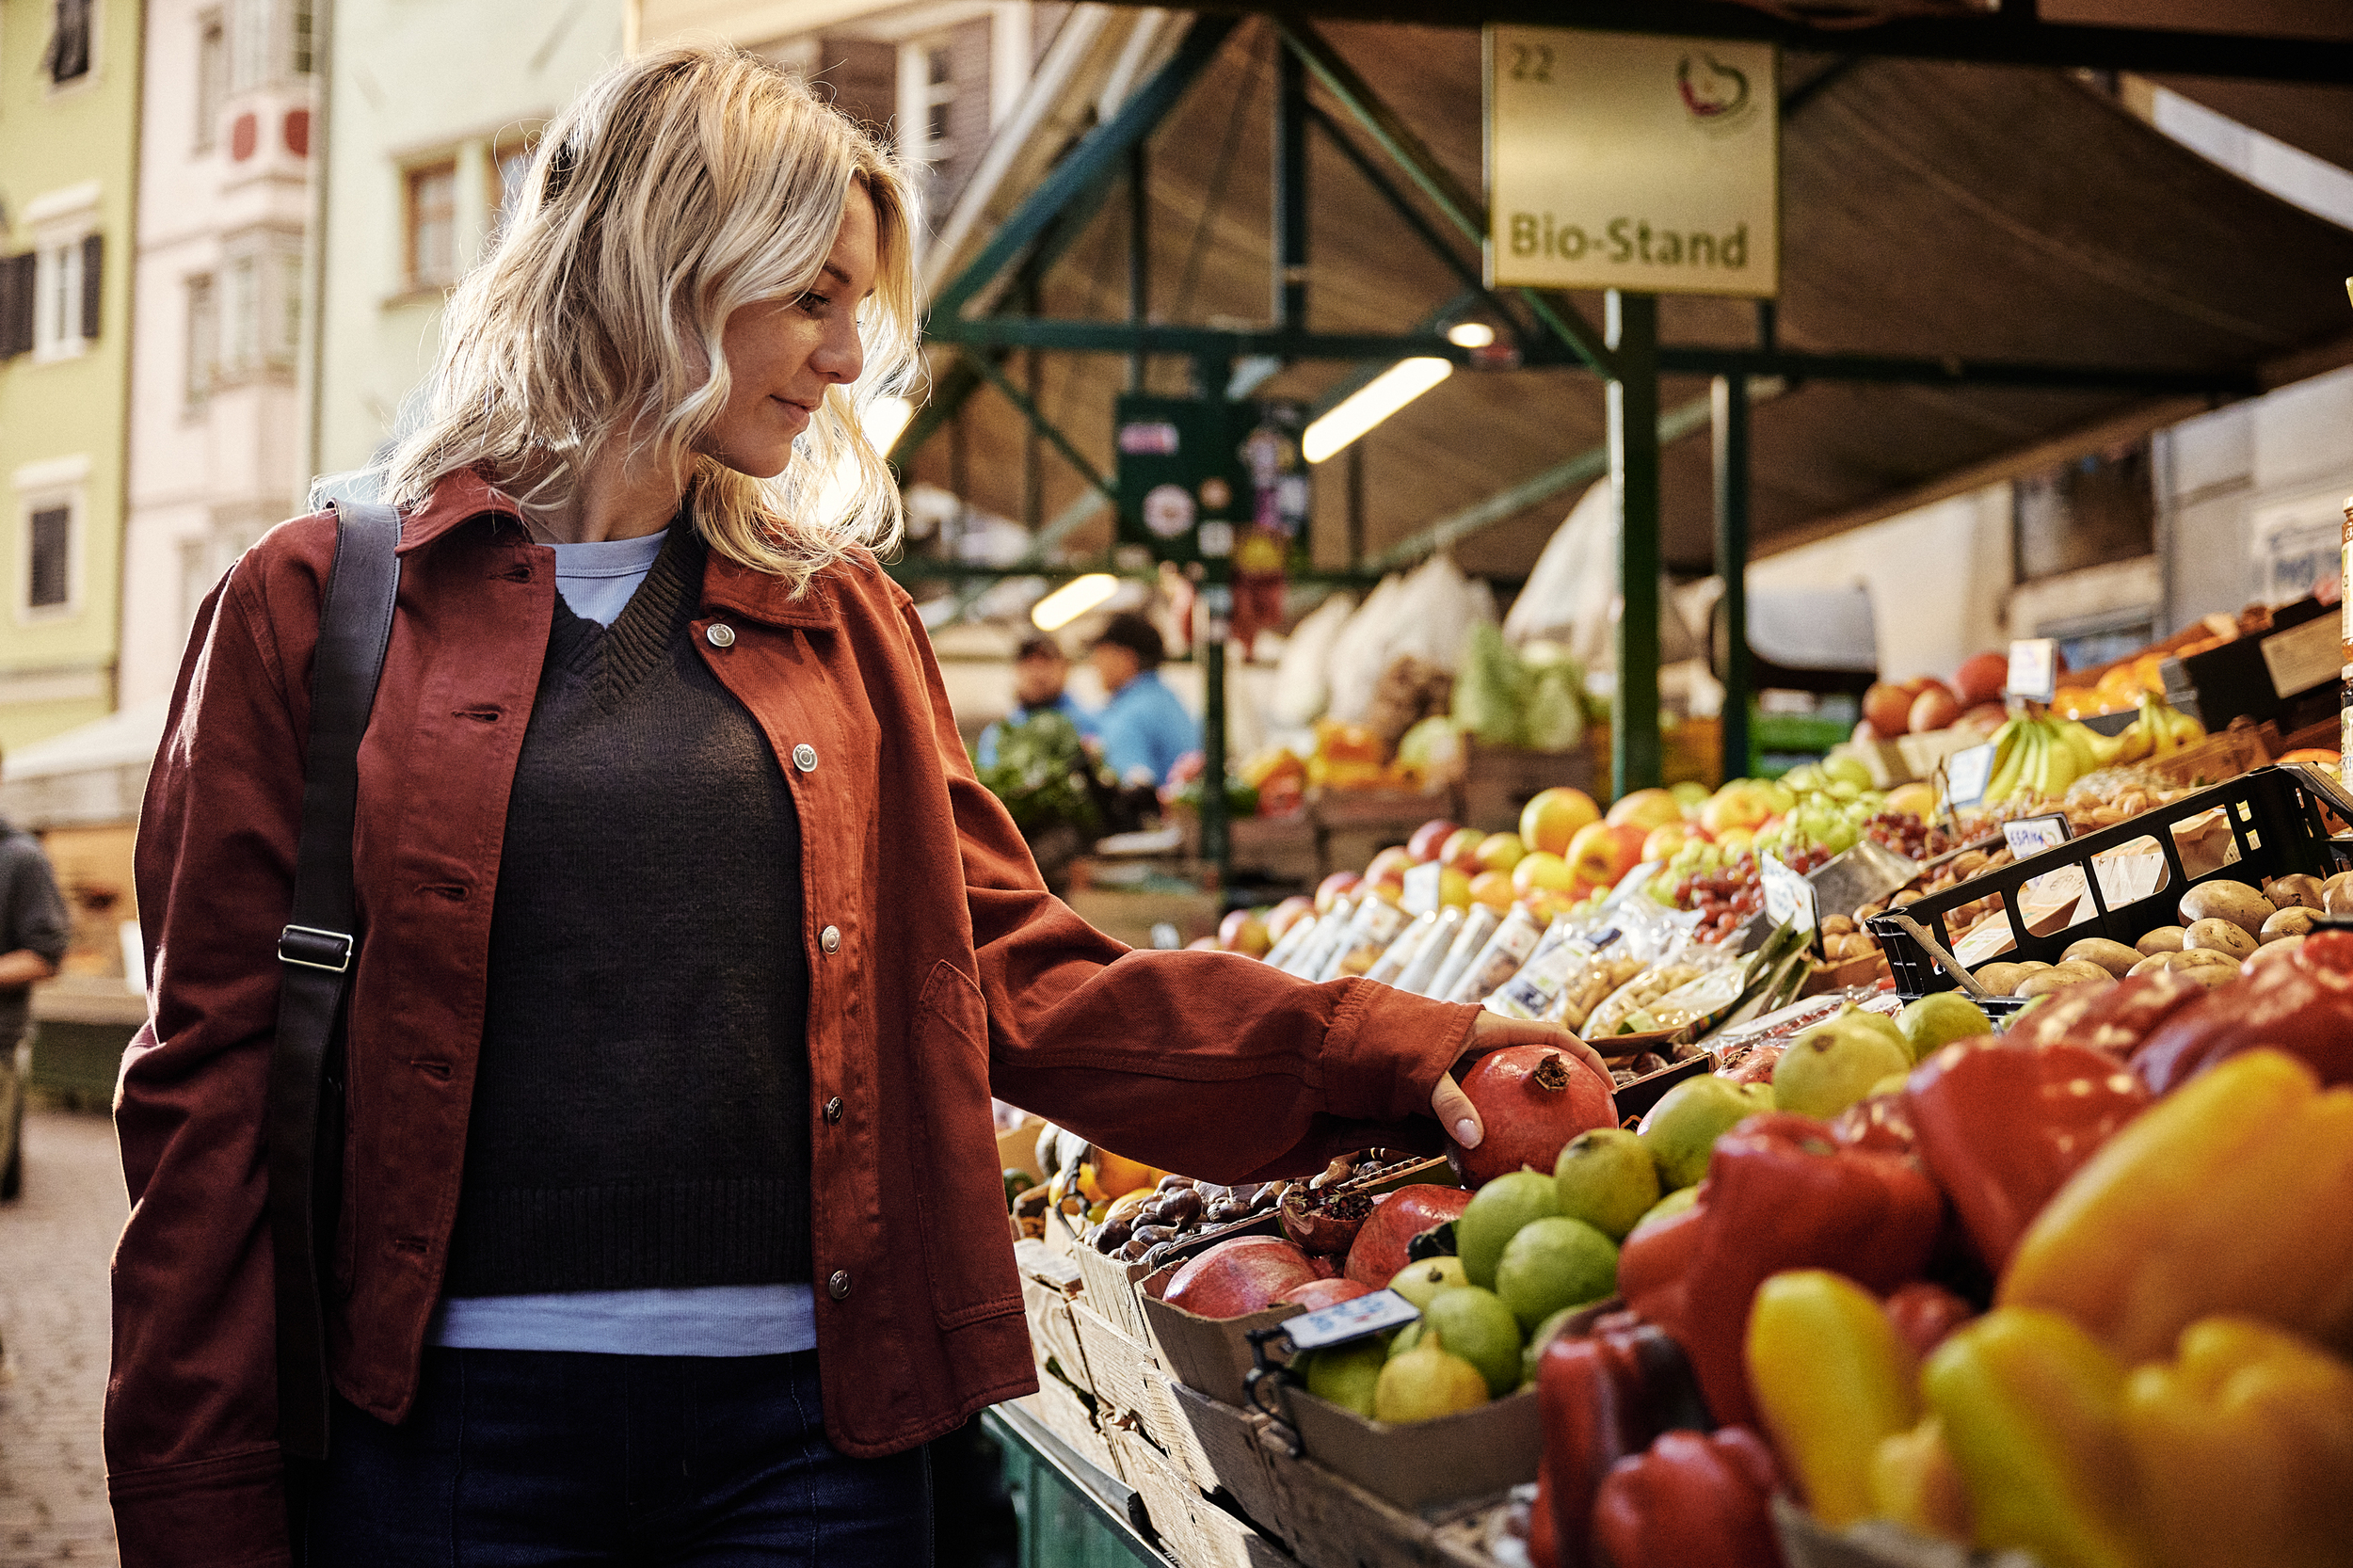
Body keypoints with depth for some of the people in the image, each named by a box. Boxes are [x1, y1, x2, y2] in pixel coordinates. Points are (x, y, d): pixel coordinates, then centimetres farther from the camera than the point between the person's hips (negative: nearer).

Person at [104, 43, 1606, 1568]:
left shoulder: (845, 623, 12)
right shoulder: (320, 605, 1)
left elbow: (1019, 974, 7)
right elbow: (211, 1079, -1)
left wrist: (1403, 1056, -2)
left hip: (809, 1430, 3)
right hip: (447, 1429, -3)